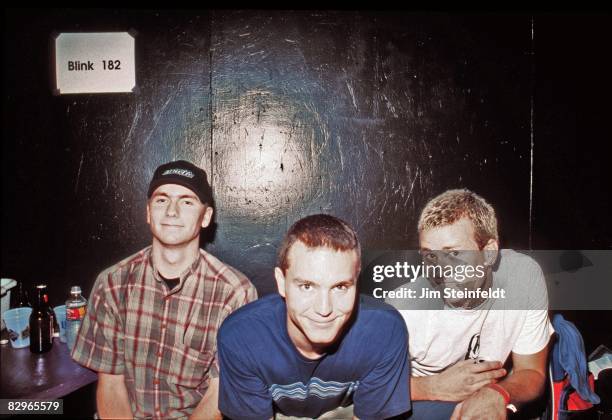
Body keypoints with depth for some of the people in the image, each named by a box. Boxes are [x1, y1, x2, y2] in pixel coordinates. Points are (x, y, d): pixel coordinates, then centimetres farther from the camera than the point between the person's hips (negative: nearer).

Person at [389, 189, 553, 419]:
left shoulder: (524, 275, -19)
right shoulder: (405, 303, -26)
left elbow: (532, 373, -10)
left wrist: (496, 394, -31)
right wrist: (436, 387, -27)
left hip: (486, 398, 3)